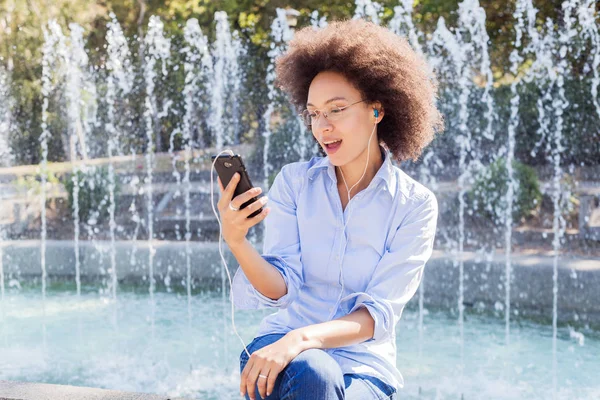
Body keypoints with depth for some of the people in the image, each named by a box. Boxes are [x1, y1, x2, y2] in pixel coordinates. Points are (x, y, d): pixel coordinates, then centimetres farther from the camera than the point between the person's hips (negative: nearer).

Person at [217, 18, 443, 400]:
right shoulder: (294, 181, 4)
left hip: (364, 366, 0)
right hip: (284, 345, 1)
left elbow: (381, 312, -11)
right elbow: (284, 287, -5)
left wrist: (304, 338, -28)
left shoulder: (414, 204, -3)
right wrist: (237, 240, -25)